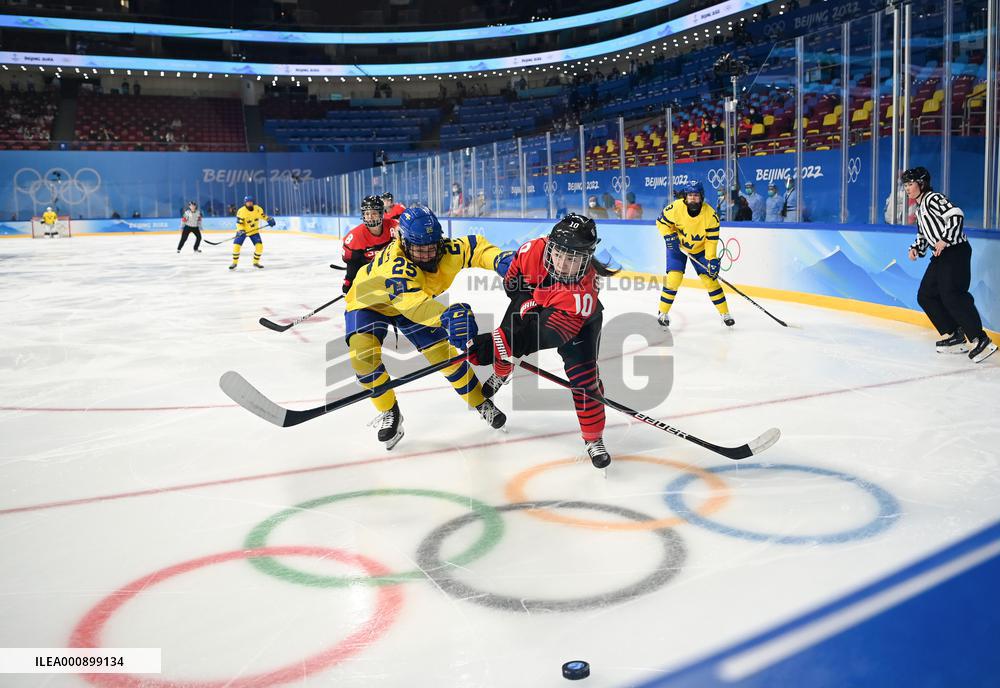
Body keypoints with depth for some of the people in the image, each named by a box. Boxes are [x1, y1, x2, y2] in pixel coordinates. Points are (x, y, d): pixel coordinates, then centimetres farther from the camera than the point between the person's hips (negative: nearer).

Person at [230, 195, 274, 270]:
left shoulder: (257, 209, -10)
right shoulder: (241, 211, -22)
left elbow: (263, 215, 9)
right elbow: (239, 223, -20)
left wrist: (269, 219, -7)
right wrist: (241, 230, -36)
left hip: (254, 231, 3)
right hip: (243, 231, -3)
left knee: (259, 246, -9)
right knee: (236, 245, -15)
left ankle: (256, 262, 10)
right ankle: (234, 263, 2)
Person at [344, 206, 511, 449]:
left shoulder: (445, 252, -27)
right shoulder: (394, 264, -44)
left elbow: (475, 247, -10)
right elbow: (412, 302, -59)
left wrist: (500, 260, -31)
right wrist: (446, 316, -76)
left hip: (415, 302, 4)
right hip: (369, 302, -4)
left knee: (443, 351, -3)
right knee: (363, 352, -27)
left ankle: (481, 403, 16)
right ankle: (389, 413, -8)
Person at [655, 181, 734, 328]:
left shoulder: (711, 215, -23)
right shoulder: (676, 208, -25)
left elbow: (711, 240, -19)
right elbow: (661, 222, -8)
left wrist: (712, 259, -27)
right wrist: (669, 236, -21)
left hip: (699, 249, 1)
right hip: (677, 246, -1)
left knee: (709, 278, -4)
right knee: (674, 278, -14)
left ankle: (725, 313, 8)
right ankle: (663, 313, 1)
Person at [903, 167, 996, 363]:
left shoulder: (933, 198, -8)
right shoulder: (920, 208, 21)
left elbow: (956, 215, -21)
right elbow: (923, 234, 29)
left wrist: (945, 239, -24)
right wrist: (916, 248, 12)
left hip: (956, 251, -11)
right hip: (941, 256, 11)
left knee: (951, 294, -21)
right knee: (925, 296, 8)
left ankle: (980, 341, -22)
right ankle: (955, 336, 10)